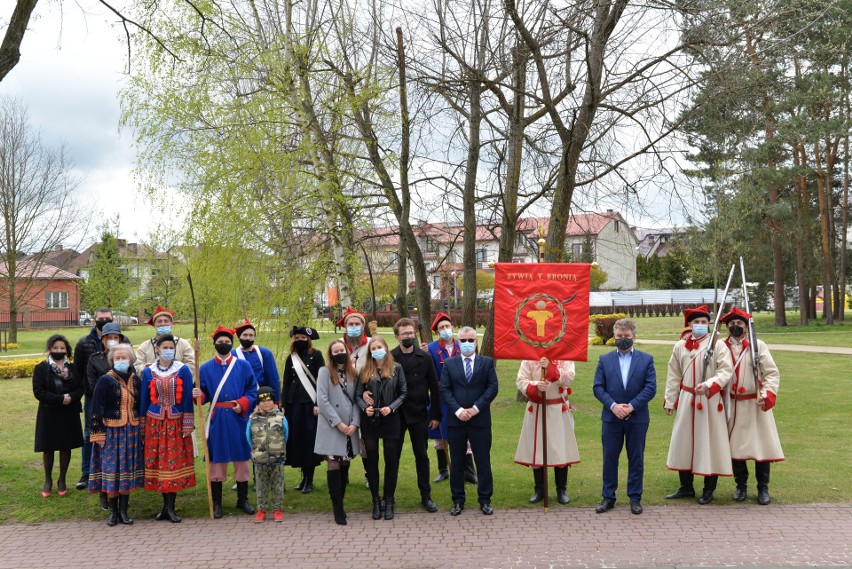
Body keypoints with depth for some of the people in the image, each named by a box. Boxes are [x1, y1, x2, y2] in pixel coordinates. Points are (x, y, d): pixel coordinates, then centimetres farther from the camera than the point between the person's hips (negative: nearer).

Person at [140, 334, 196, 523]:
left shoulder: (183, 370, 0)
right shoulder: (148, 371, 4)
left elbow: (187, 398, -1)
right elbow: (144, 399, 9)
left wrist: (188, 424, -5)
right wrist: (142, 425, 8)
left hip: (176, 423, -1)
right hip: (155, 422, 2)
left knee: (175, 462, -2)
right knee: (158, 462, 4)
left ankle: (169, 507, 4)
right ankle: (167, 505, 15)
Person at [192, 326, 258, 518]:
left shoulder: (243, 365, 3)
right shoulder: (205, 369, 3)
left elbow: (252, 391, 3)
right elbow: (204, 395, 4)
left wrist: (242, 403, -13)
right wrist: (197, 396, -18)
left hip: (238, 418, 0)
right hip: (216, 419, 0)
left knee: (241, 458, 7)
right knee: (216, 459, 3)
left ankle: (242, 499, 21)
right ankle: (216, 502, 14)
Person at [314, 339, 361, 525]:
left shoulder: (353, 374, 11)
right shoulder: (325, 372, 0)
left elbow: (356, 400, 7)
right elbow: (322, 400, -8)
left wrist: (354, 423, -7)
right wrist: (338, 423, -12)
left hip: (350, 428, 4)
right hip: (331, 427, -4)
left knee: (345, 465, 5)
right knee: (334, 465, -6)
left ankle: (340, 503, 13)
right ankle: (338, 509, -2)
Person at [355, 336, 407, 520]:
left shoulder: (396, 368, 2)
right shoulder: (365, 371, 5)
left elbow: (403, 393, 1)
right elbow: (358, 395, 4)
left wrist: (391, 407, -12)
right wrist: (365, 408, -14)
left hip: (390, 420, -1)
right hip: (370, 421, 1)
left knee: (391, 460, 3)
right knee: (371, 460, 5)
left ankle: (389, 501, 14)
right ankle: (376, 501, 16)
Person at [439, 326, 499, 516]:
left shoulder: (487, 362, 4)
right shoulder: (449, 364, 6)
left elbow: (492, 387, -3)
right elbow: (444, 390, 0)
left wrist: (476, 408, -13)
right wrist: (458, 410, -13)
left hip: (480, 420, -1)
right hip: (455, 420, 1)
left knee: (483, 461, 4)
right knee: (456, 462, 7)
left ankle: (485, 501, 14)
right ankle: (458, 501, 17)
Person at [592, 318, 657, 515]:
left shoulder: (646, 359, 3)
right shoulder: (604, 359, 6)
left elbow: (651, 388, -4)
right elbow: (598, 387, 0)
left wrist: (632, 406, -14)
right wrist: (613, 405, -14)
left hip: (637, 418, -1)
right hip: (611, 417, 1)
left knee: (636, 459, 6)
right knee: (609, 458, 5)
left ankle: (635, 498, 16)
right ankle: (608, 497, 14)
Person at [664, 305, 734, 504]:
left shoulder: (717, 344, -4)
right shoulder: (680, 346, 7)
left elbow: (726, 371, -12)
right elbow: (673, 376, 11)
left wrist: (709, 385, -26)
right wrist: (670, 401, 8)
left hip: (710, 402, -4)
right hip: (686, 401, 4)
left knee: (709, 443, 1)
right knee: (683, 442, 8)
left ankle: (709, 490, 14)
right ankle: (686, 487, 22)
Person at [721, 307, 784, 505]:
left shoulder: (758, 346, -2)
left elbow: (772, 373, -5)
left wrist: (766, 395, -16)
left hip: (755, 405, -1)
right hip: (732, 405, 1)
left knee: (761, 444, 0)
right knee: (734, 446, 6)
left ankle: (763, 488, 14)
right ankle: (741, 485, 23)